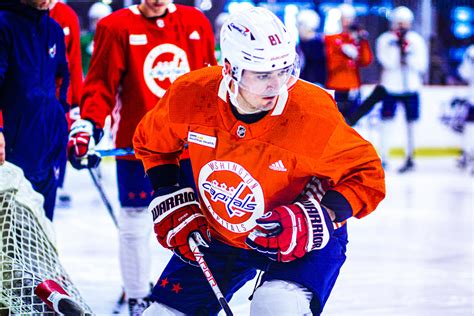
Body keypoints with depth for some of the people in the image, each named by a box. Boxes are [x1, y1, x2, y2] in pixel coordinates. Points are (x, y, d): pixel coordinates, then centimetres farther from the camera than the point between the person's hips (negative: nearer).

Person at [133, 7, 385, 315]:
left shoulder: (313, 113, -30)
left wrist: (321, 218, -32)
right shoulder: (190, 96, -20)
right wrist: (171, 201, -7)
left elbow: (367, 174, -18)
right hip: (217, 233, 4)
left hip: (303, 241, -4)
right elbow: (151, 143, 2)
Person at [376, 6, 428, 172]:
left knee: (411, 123, 5)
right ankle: (383, 157, 4)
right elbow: (387, 61, -13)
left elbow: (421, 65, -4)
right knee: (386, 121, -3)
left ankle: (410, 158, 14)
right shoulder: (385, 39, 1)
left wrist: (407, 55, -18)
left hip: (411, 86, 1)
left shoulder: (416, 40, 5)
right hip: (390, 86, -1)